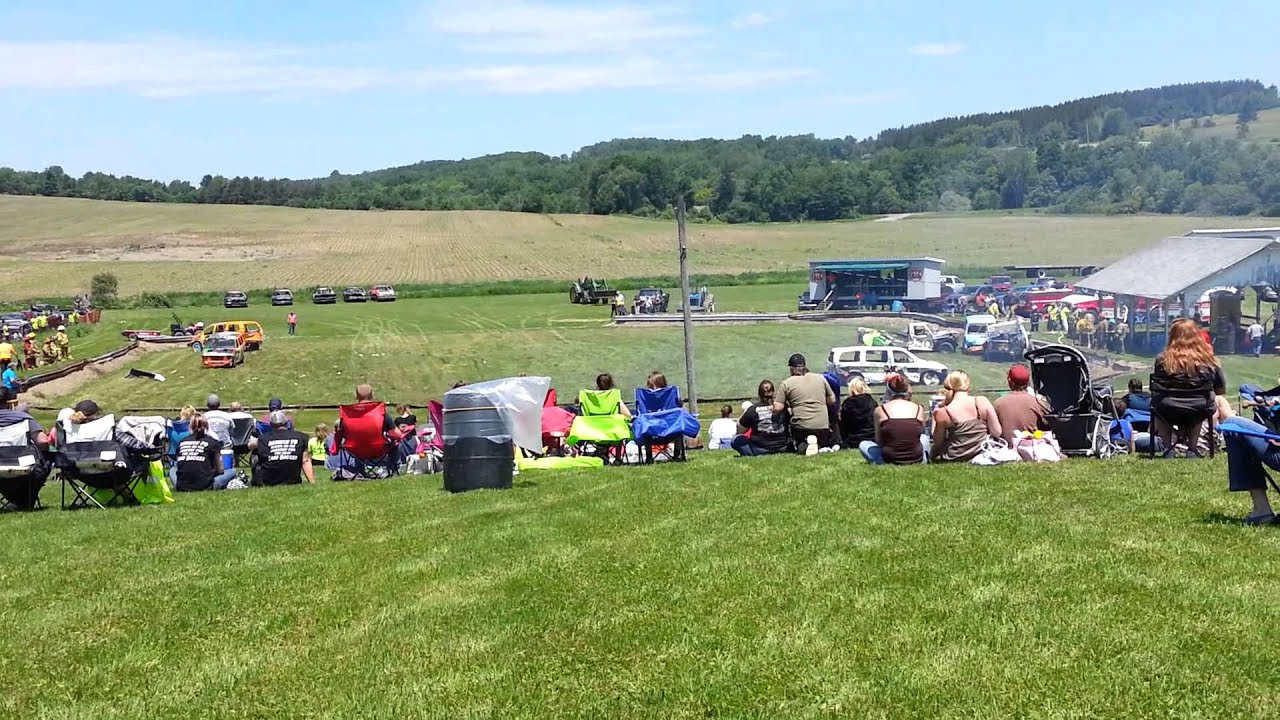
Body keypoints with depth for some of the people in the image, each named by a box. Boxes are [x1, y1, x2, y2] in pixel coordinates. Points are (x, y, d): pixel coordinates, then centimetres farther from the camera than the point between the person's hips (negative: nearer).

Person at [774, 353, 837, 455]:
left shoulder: (786, 383, 0)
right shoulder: (820, 378, 8)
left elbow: (777, 408, -4)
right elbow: (832, 401, 15)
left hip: (800, 426, -2)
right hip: (822, 426, 2)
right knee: (823, 445, 24)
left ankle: (804, 446, -12)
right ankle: (817, 446, -11)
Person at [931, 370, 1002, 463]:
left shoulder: (943, 413, -14)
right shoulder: (982, 402, -10)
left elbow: (937, 442, -3)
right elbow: (998, 433, -3)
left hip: (955, 460, -2)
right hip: (981, 457, 2)